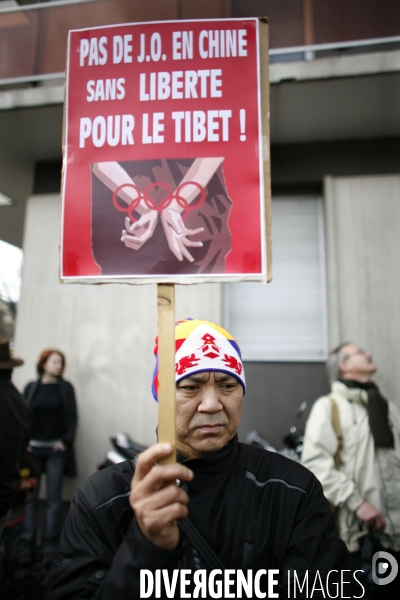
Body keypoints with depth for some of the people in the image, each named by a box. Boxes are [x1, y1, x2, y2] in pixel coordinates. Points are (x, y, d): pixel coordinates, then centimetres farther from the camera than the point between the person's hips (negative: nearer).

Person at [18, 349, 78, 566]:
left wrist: (66, 441, -7)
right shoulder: (31, 387, 7)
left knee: (53, 497, 0)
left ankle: (50, 546, 7)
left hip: (56, 450, -1)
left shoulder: (66, 388, 4)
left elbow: (72, 417, 3)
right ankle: (26, 546, 10)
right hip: (33, 448, 1)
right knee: (29, 497, 2)